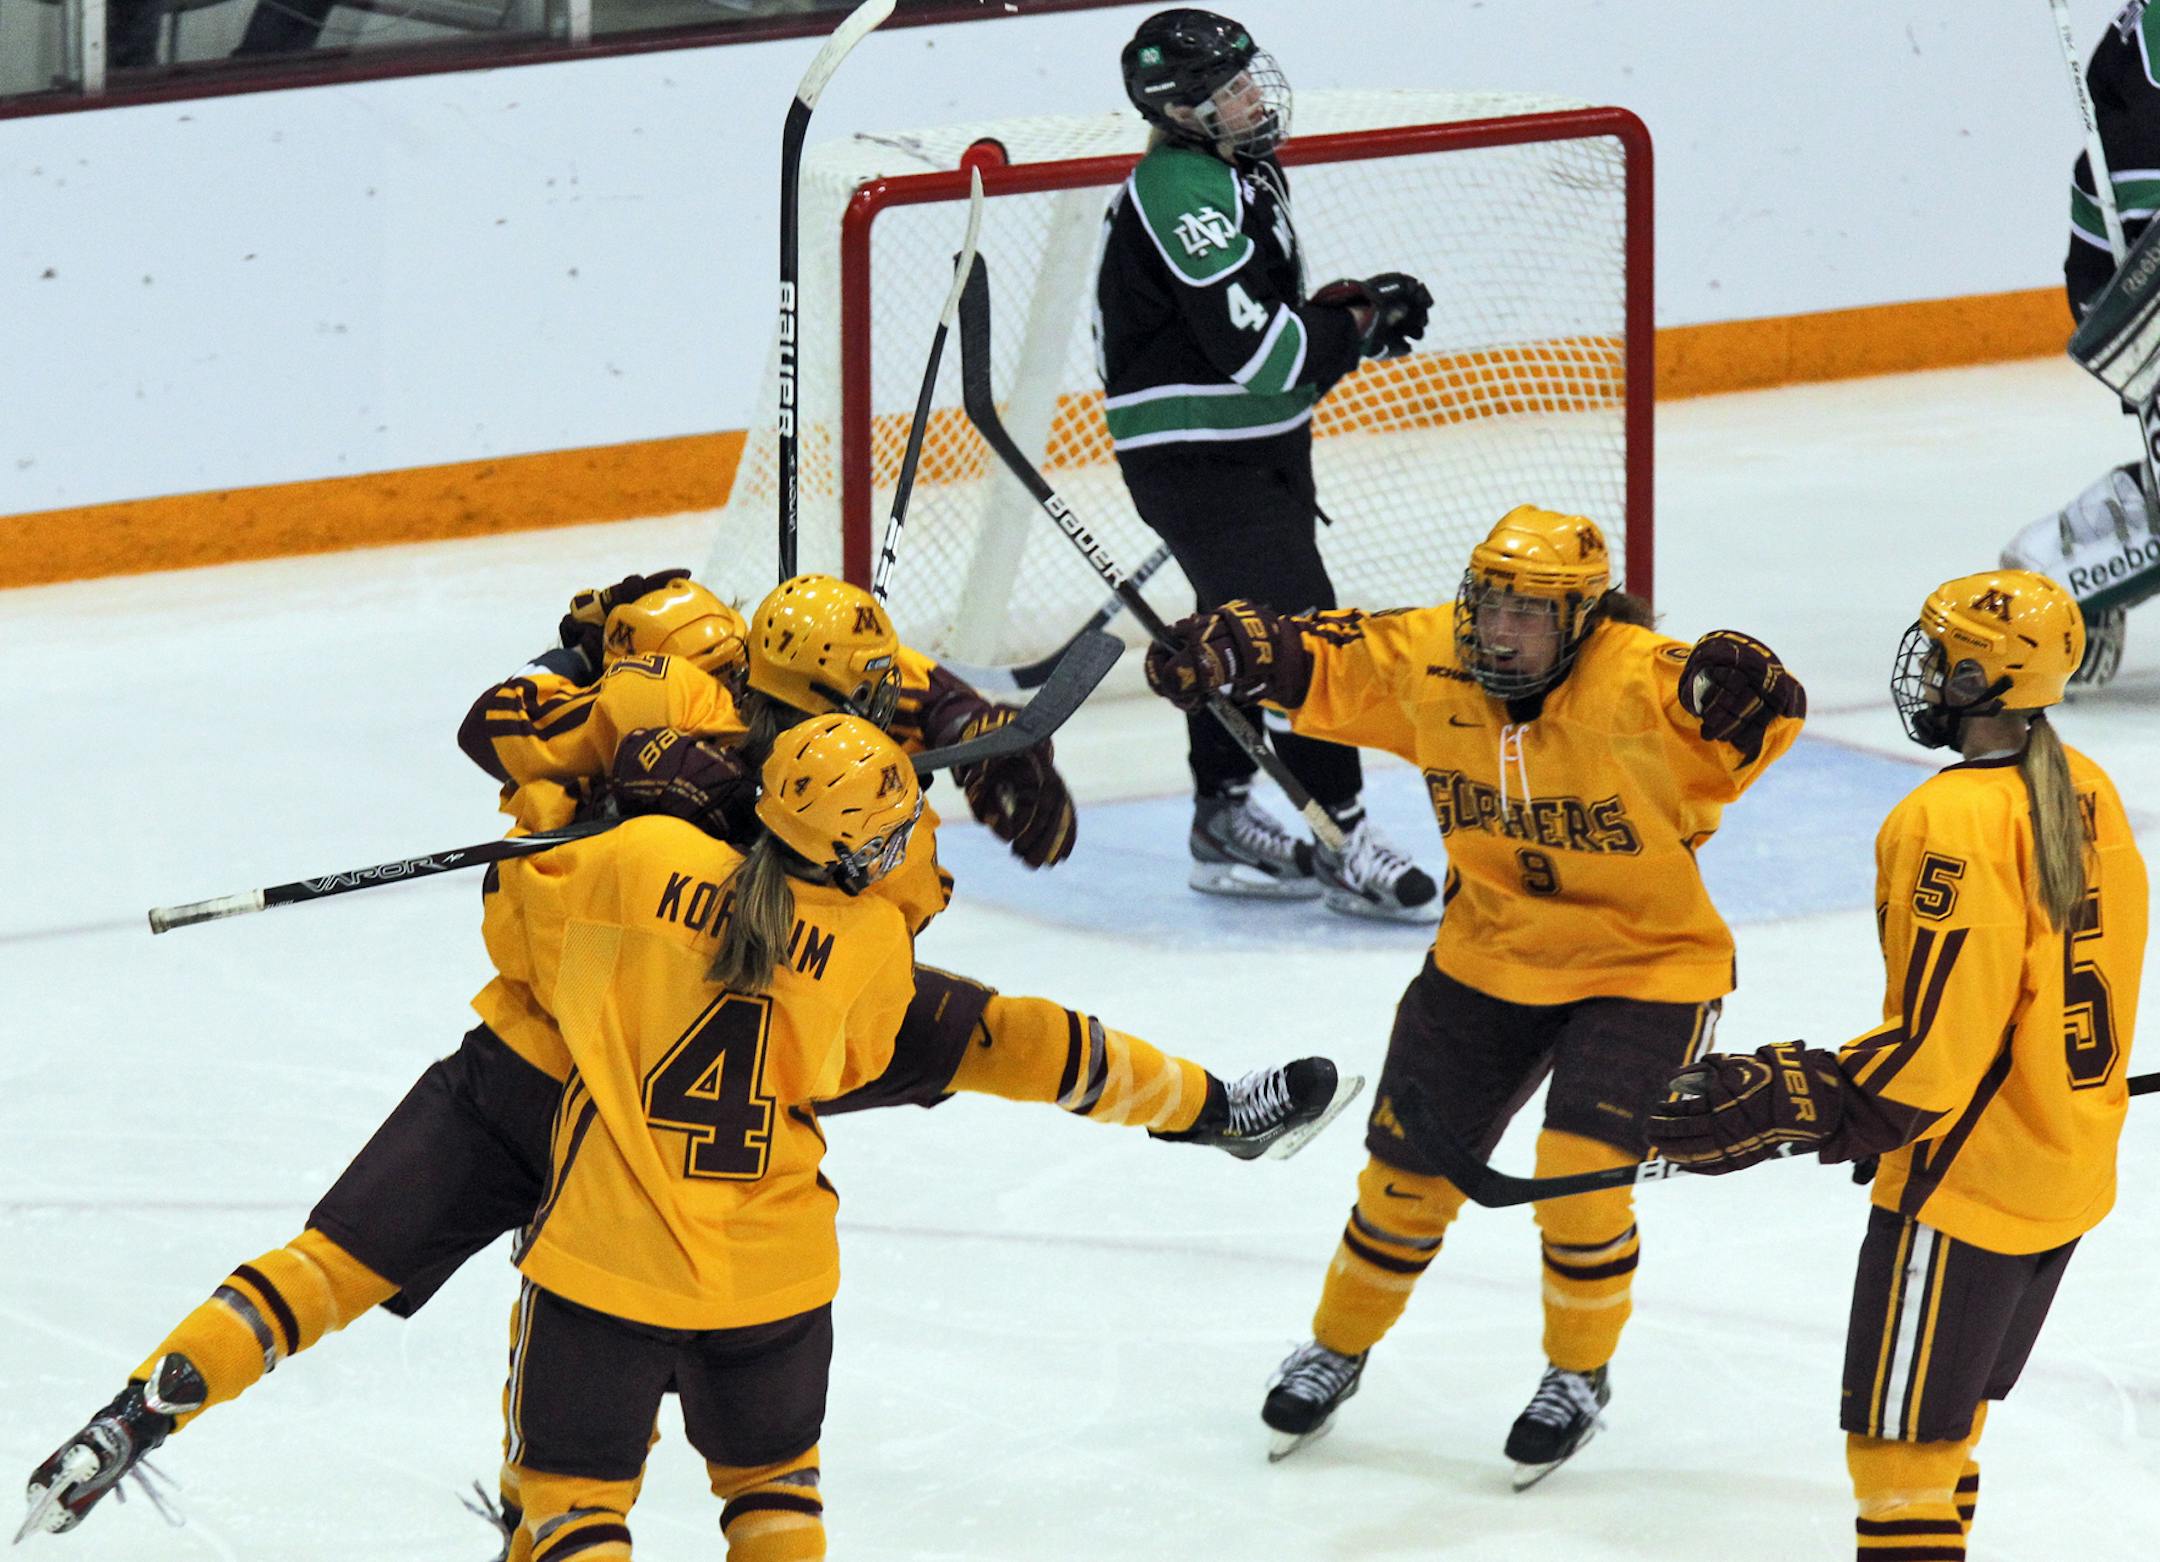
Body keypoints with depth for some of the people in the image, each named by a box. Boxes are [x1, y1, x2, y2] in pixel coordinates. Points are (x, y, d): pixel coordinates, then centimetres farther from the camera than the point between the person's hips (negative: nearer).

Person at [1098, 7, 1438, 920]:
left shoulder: (1239, 175, 11)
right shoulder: (1180, 193, -22)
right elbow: (1258, 351, -27)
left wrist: (1347, 309, 0)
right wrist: (1359, 323, -12)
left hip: (1254, 451, 11)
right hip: (1194, 460, -11)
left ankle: (1223, 823, 31)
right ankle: (1342, 843, -6)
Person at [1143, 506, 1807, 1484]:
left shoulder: (1640, 686, -27)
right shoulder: (1426, 662, -13)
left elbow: (1761, 723, -35)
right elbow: (1326, 659, 2)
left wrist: (1743, 692, -57)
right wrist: (1231, 650, -13)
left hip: (1644, 965, -5)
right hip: (1489, 955, 5)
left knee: (1581, 1179, -16)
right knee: (1410, 1167, 9)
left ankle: (1579, 1374, 12)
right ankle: (1337, 1348, 35)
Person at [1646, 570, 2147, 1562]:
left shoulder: (1955, 821, -22)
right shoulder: (2086, 795, 6)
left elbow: (1933, 1046, -24)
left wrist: (1780, 1103, -19)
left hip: (1965, 1186, -9)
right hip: (2068, 1177, 9)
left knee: (1901, 1445, -3)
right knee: (1943, 1430, 22)